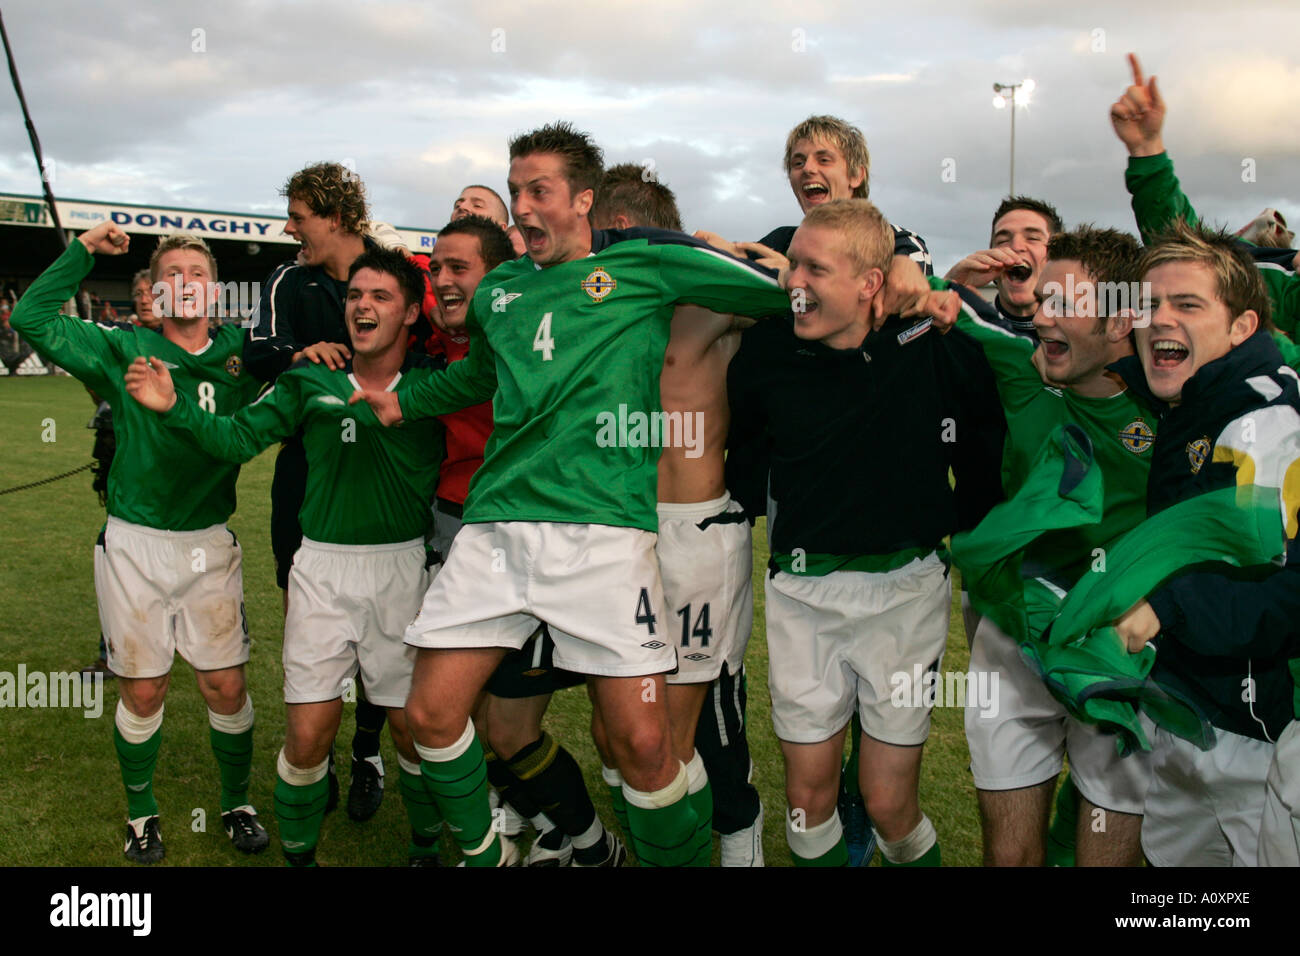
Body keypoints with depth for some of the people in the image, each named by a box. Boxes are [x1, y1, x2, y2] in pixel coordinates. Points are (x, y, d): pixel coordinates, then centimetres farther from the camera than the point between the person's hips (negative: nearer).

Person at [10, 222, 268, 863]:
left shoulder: (238, 356, 3)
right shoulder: (124, 351, -1)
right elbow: (32, 318, -5)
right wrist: (83, 250, -4)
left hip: (209, 545, 1)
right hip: (134, 544, -1)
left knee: (226, 686, 4)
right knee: (143, 690, 8)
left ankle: (238, 805, 25)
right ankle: (141, 815, 29)